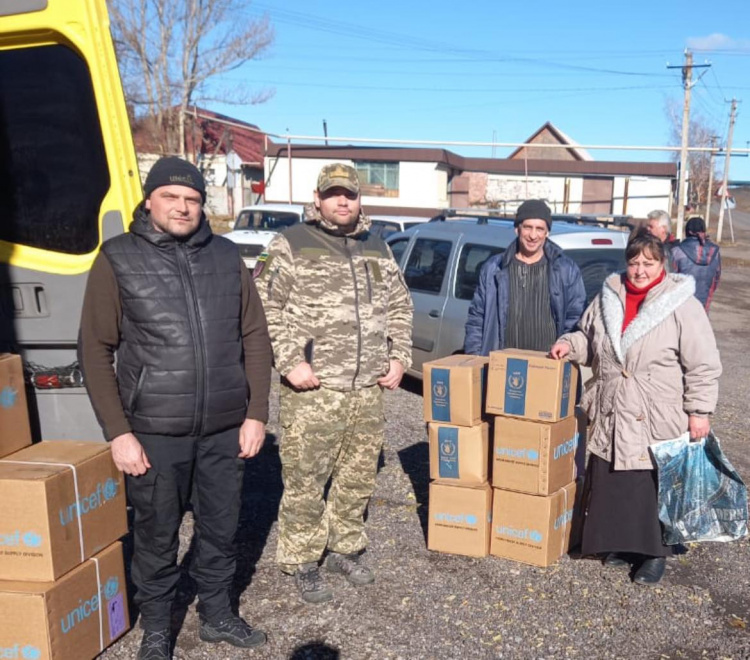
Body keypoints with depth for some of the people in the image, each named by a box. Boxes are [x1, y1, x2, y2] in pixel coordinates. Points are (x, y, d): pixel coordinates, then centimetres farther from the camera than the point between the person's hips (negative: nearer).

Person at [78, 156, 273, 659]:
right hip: (155, 432, -2)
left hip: (225, 429, 3)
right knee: (157, 537, 11)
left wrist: (256, 414, 2)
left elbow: (255, 338, 7)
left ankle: (218, 615, 38)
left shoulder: (227, 257, 5)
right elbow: (96, 351, -3)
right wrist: (118, 431, -8)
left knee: (221, 529, 16)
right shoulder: (118, 259, -3)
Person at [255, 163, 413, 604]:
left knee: (359, 479, 15)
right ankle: (302, 563, 18)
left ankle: (346, 548, 33)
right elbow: (265, 310, -7)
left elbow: (399, 307, 20)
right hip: (313, 391, -5)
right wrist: (290, 363, -14)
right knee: (305, 482, 1)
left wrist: (399, 357, 10)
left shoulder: (377, 248, 14)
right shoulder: (291, 245, -3)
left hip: (369, 390, 5)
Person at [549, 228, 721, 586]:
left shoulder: (682, 305, -9)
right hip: (612, 418, 5)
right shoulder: (607, 298, 5)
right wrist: (570, 344, 0)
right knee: (612, 484, 12)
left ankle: (655, 553, 22)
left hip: (658, 422, -4)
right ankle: (621, 543, 31)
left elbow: (703, 366, -8)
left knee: (654, 486, 4)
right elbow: (590, 341, 19)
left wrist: (700, 411, -11)